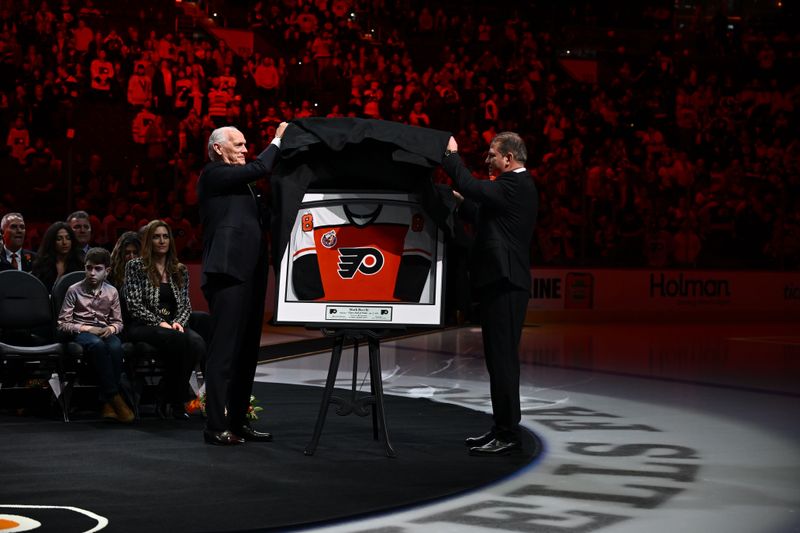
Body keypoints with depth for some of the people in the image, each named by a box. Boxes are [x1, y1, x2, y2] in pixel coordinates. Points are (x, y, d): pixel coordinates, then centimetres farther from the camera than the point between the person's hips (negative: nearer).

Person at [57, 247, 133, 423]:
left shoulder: (112, 292, 10)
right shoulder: (74, 290, 1)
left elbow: (118, 322, 18)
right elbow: (63, 324, 1)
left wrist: (111, 328, -7)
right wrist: (86, 328, -13)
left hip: (104, 331, 2)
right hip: (82, 332, -2)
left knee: (116, 347, -36)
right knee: (97, 344, -40)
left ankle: (107, 402, -30)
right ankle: (115, 398, -36)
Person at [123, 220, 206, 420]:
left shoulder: (180, 270, 18)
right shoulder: (135, 266, 4)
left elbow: (186, 304, 14)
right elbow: (134, 305, -5)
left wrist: (178, 322, -8)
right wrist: (160, 323, -15)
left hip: (173, 325, 4)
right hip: (143, 326, -4)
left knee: (198, 343, -32)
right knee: (182, 341, -35)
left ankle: (170, 400, -21)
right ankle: (175, 402, -24)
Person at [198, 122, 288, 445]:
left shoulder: (240, 182, 24)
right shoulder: (214, 174, -3)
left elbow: (259, 219, 20)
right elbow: (259, 168, -15)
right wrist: (278, 141, 0)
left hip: (250, 274, 10)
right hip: (228, 273, -10)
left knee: (246, 352, 11)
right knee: (224, 351, -9)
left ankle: (238, 422, 17)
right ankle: (216, 427, -8)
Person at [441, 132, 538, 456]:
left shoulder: (514, 186, -14)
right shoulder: (518, 185, 19)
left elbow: (471, 186, -24)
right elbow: (485, 219, 27)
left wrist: (451, 155, -11)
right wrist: (461, 202, 16)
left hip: (504, 283, -11)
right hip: (500, 282, 11)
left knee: (503, 359, -8)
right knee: (500, 358, 14)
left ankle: (508, 435, -5)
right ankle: (502, 429, 21)